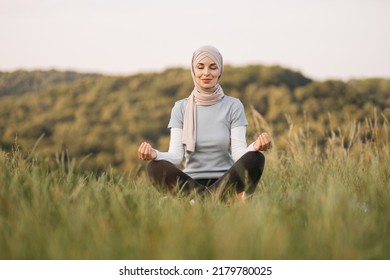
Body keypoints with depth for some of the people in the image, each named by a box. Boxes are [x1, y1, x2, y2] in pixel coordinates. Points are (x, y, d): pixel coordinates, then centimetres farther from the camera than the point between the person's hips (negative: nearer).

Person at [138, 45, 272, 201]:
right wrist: (154, 154, -27)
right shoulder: (181, 108, 6)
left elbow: (239, 153, -7)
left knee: (255, 159, -29)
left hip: (226, 182, -1)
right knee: (154, 167, -28)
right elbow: (175, 155, -5)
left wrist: (255, 146, -31)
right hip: (191, 183, 1)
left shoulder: (233, 106, 4)